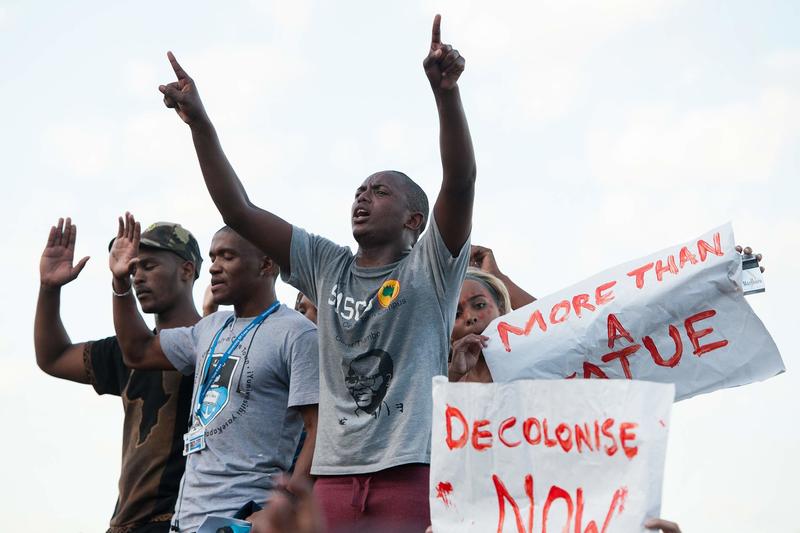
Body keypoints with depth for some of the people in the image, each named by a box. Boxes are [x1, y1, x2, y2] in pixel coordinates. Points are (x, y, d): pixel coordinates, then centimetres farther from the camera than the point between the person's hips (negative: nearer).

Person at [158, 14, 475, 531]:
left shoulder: (430, 268, 6)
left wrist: (446, 92, -23)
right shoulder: (328, 267, 17)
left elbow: (460, 182, -10)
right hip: (336, 472, 4)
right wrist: (200, 122, 6)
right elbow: (239, 211, 13)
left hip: (411, 470, -4)